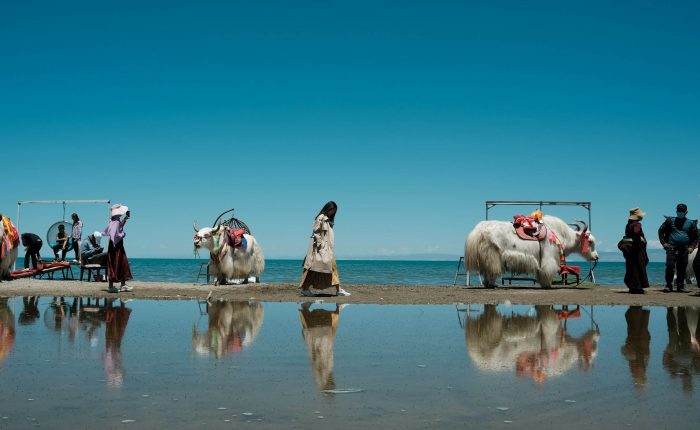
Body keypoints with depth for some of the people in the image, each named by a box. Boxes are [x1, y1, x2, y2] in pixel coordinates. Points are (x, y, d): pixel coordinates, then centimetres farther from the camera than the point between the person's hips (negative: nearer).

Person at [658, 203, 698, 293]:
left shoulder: (691, 223, 10)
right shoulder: (670, 221, 6)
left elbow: (695, 237, 16)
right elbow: (661, 231, 9)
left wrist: (691, 247, 5)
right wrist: (663, 243, 1)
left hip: (684, 249, 2)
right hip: (671, 248, -2)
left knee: (682, 269, 5)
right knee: (670, 267, -11)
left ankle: (680, 286, 13)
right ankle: (668, 286, -6)